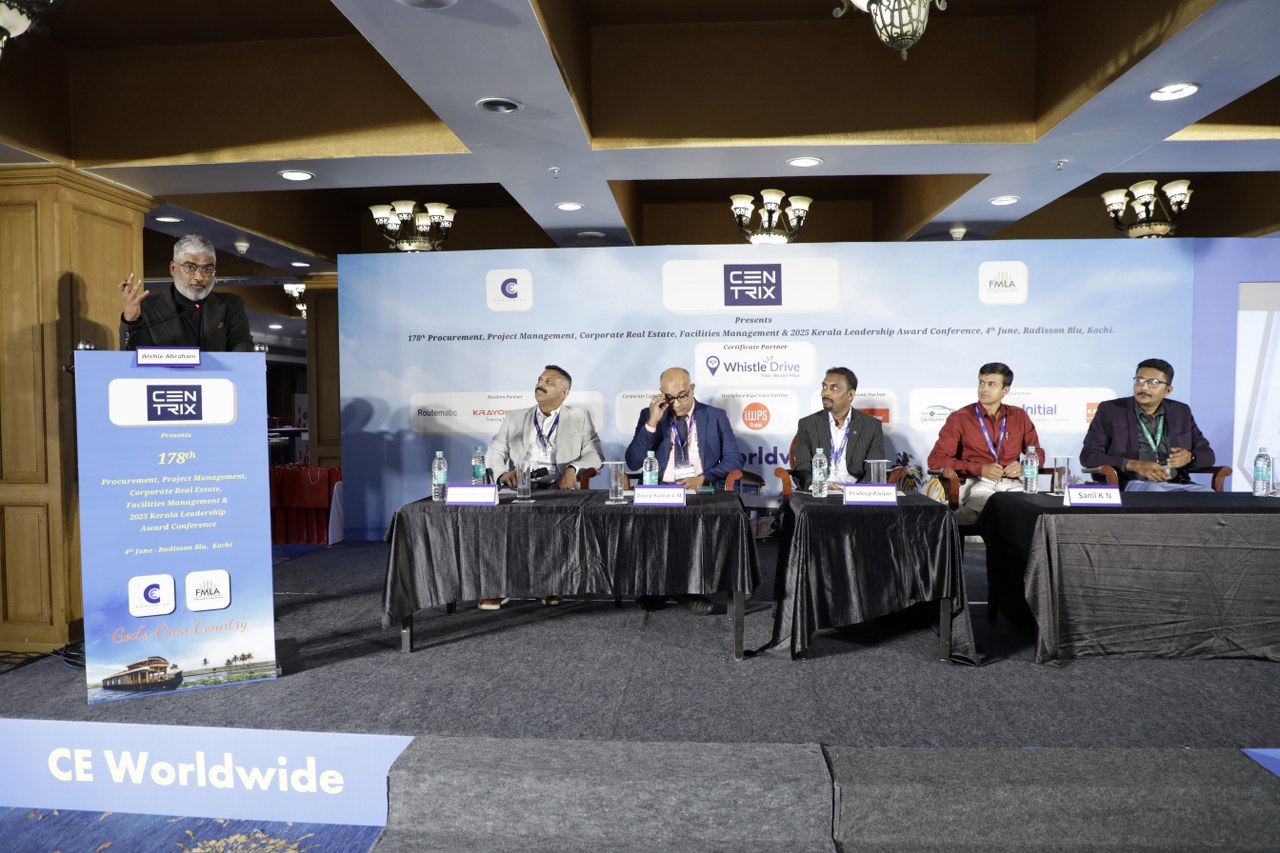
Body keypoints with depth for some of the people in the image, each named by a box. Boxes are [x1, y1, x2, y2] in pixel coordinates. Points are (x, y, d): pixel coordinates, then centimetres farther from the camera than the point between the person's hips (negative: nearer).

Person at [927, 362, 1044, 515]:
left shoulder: (1019, 416, 15)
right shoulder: (959, 418, 3)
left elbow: (1037, 453, 24)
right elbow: (935, 459, -3)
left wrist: (1023, 467, -1)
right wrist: (979, 469, -12)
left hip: (1012, 484, 4)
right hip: (975, 484, -4)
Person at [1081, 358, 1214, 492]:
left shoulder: (1181, 412, 17)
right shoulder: (1110, 410, 4)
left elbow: (1207, 454, 19)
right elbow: (1088, 455, -4)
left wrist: (1190, 457, -6)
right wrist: (1134, 465, -16)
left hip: (1178, 485, 5)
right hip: (1133, 484, -5)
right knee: (1155, 492, -39)